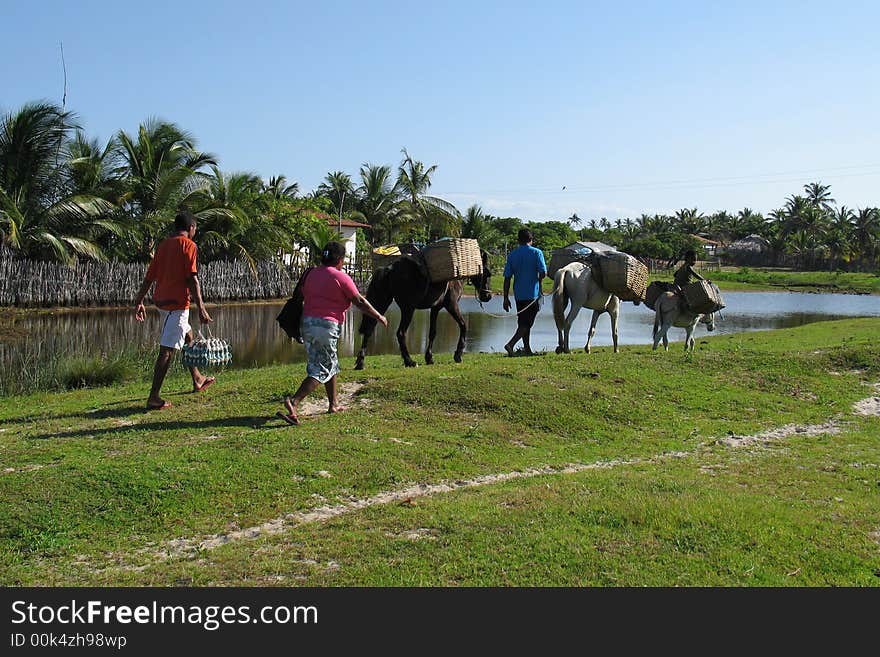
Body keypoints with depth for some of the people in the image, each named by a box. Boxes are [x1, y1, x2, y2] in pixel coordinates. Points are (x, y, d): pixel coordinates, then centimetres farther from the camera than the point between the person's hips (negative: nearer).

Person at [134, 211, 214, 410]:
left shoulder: (163, 245, 15)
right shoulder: (188, 245, -7)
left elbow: (149, 276, 14)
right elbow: (192, 278, -15)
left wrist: (139, 301, 16)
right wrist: (201, 308, -16)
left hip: (161, 300, 9)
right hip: (177, 302, -9)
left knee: (188, 335, 26)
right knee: (167, 350, -8)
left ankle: (197, 379, 38)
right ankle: (153, 398, -10)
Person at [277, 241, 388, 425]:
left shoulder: (311, 274, 12)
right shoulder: (341, 277, -7)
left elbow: (304, 295, 16)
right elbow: (360, 302, -4)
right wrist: (379, 317, 6)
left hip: (307, 323, 8)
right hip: (326, 325, -8)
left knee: (331, 364, 21)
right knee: (320, 371, -4)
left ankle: (333, 404, 27)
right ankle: (293, 403, -18)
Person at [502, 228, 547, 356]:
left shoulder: (512, 254, 4)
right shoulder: (536, 253, -6)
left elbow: (507, 277, 2)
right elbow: (543, 273, -14)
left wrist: (506, 298, 5)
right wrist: (538, 280, 10)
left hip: (518, 294, 4)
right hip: (533, 293, -4)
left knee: (523, 322, 16)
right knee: (527, 323, -2)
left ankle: (527, 349, 24)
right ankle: (511, 344, -19)